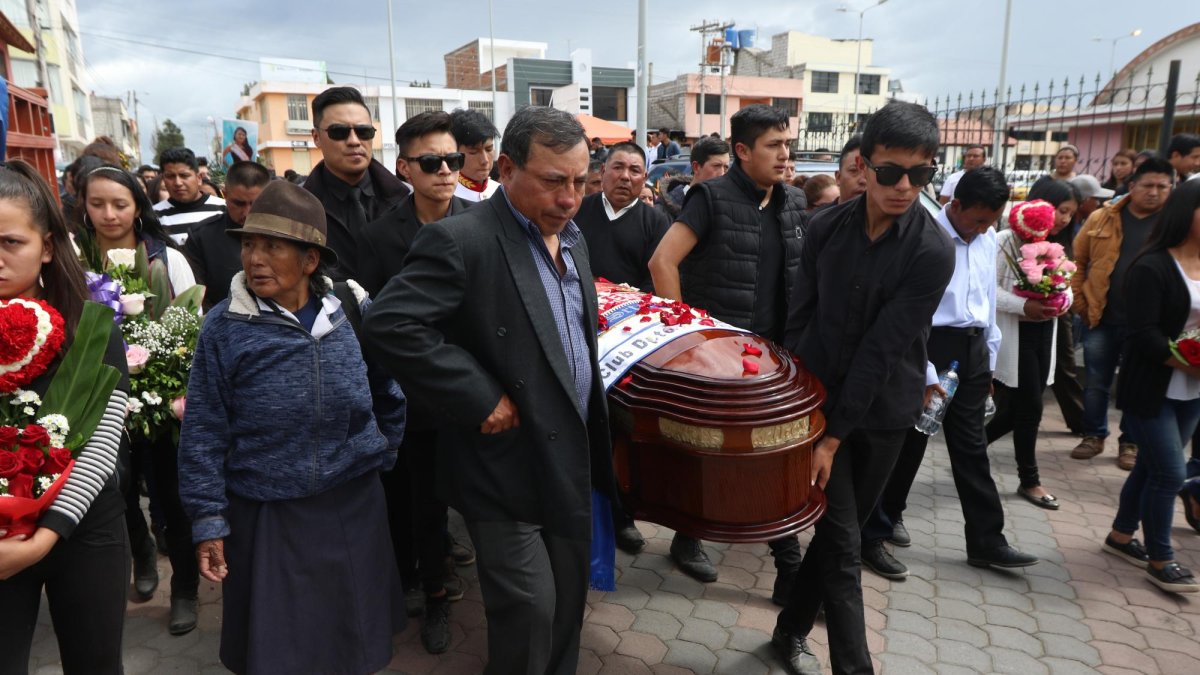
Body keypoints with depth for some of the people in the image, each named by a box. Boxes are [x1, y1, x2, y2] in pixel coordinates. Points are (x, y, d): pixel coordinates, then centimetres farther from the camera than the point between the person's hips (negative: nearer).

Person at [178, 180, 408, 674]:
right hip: (266, 515, -1)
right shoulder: (224, 327, -7)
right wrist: (208, 521, -6)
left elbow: (391, 397, 11)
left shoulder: (355, 313, -2)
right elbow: (203, 434, -5)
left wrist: (382, 454, 12)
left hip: (355, 508, 2)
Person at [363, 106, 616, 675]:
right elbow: (390, 325, -28)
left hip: (572, 461, 7)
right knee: (529, 612, 2)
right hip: (507, 471, -7)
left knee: (568, 603, 19)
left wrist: (595, 444, 12)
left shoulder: (571, 238, 8)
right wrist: (482, 399, -24)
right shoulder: (460, 241, -18)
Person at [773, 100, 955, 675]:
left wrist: (834, 436, -17)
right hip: (819, 399, 1)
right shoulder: (826, 227, -5)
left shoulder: (933, 250, -15)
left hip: (881, 414, 0)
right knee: (842, 540, 2)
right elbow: (798, 320, 0)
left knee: (838, 532, 14)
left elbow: (882, 349, -18)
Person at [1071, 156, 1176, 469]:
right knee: (1096, 383, 10)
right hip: (1101, 318, 1)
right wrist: (1079, 301, 0)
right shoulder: (1101, 218, 1)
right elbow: (1077, 260, 6)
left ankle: (1130, 443, 25)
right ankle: (1094, 436, 26)